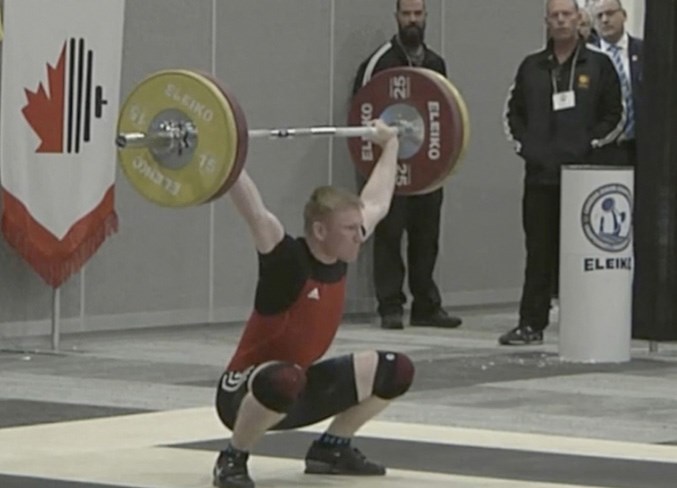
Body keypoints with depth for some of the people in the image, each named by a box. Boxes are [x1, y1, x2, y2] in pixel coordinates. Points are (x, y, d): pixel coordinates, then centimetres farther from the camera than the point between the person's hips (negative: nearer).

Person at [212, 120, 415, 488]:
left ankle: (330, 449, 14)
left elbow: (376, 203, 14)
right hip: (246, 393, -8)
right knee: (284, 380, -43)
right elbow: (256, 214, -39)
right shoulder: (288, 262, -23)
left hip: (297, 387, 8)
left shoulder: (339, 258, -2)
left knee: (395, 371, 3)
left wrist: (389, 145, 22)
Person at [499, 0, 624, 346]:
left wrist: (590, 143, -7)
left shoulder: (599, 65, 4)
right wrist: (524, 145, 3)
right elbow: (513, 112, 17)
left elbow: (615, 116, 4)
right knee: (538, 251, 3)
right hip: (540, 174, 3)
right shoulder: (531, 67, 13)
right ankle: (531, 324, 6)